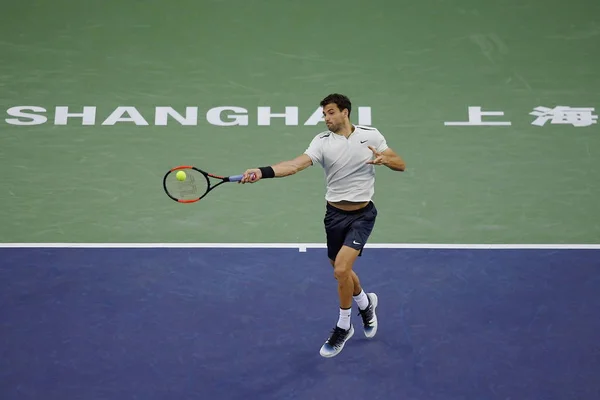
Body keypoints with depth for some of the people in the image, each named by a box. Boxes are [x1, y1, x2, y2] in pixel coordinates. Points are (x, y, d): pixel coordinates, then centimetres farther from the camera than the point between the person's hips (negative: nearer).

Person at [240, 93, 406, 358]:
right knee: (341, 271, 16)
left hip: (362, 214, -2)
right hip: (335, 214, 2)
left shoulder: (371, 135, -4)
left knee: (341, 269, -16)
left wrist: (385, 159, -22)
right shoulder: (322, 141, -9)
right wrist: (262, 172, -42)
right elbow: (295, 164, -25)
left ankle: (343, 328, 7)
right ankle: (365, 304, 49)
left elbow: (401, 165, 1)